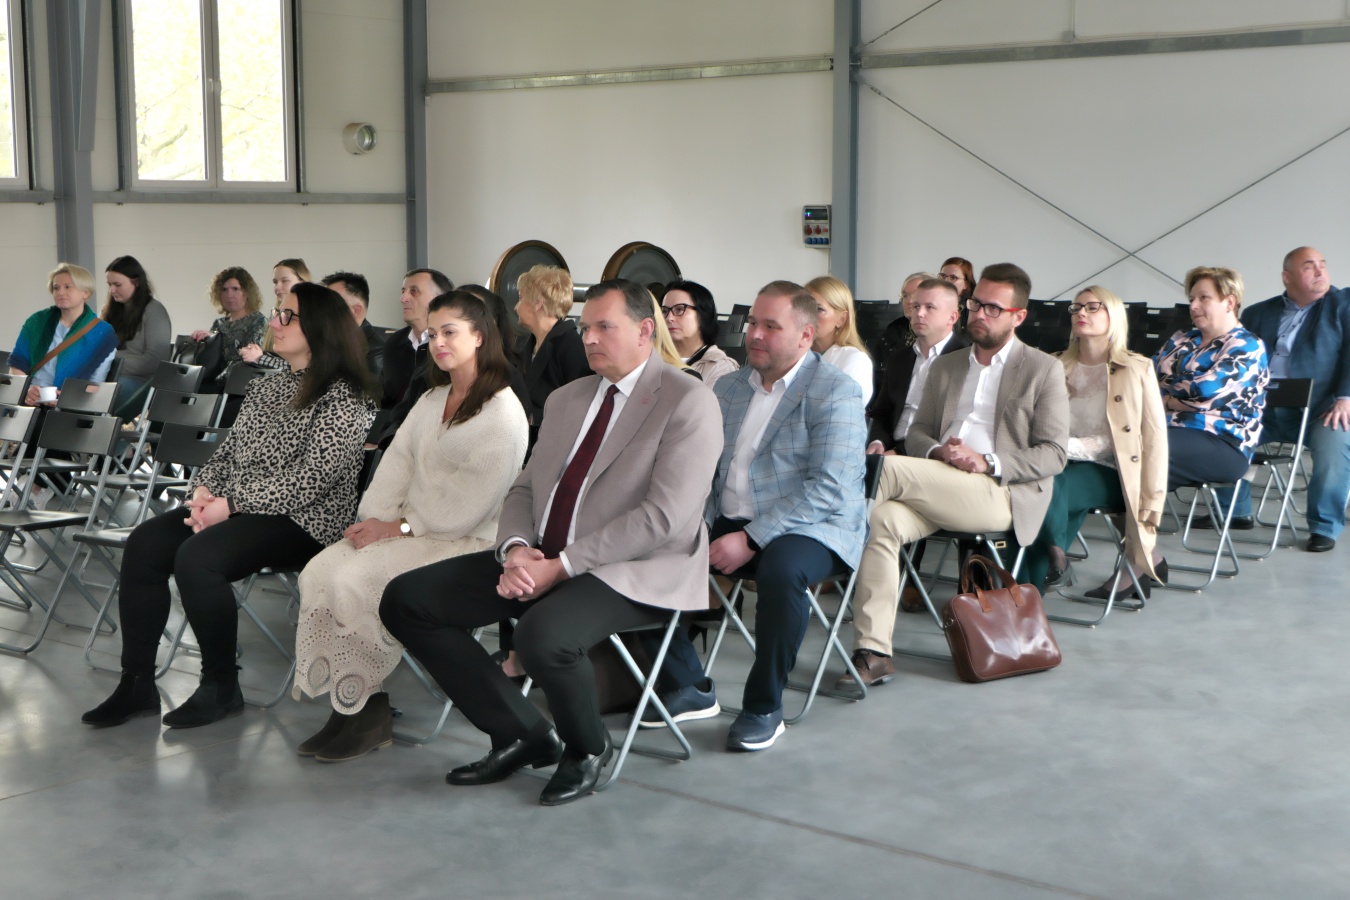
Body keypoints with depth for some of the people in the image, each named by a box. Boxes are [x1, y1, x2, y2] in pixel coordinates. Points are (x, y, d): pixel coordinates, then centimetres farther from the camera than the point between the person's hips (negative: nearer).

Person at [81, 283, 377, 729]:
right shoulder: (266, 387, 18)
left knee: (196, 557, -30)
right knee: (144, 543, -10)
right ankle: (137, 683, -5)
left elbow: (313, 477, -19)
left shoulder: (342, 397, -10)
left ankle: (222, 687, -12)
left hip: (302, 520, -8)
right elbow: (229, 450, 19)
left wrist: (232, 504, -20)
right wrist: (205, 488, -4)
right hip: (237, 508, 9)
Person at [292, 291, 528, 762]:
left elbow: (472, 501, -16)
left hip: (465, 542, -8)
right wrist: (373, 519, -6)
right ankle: (347, 707, -14)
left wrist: (402, 528, -15)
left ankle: (370, 713, -10)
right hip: (407, 529, 8)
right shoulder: (431, 401, 20)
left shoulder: (503, 411, -9)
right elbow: (397, 461, 11)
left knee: (354, 579, -25)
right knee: (320, 571, -15)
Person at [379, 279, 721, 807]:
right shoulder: (566, 399, 18)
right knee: (405, 600, -4)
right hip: (541, 560, 8)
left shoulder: (687, 402, -7)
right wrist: (514, 549, -7)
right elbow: (526, 488, 17)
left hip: (632, 571, -8)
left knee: (543, 635, -37)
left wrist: (561, 565, -20)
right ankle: (522, 735, 4)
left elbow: (664, 517, -17)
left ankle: (587, 748, -3)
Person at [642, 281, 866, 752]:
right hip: (727, 521, 6)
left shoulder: (836, 393, -7)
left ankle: (764, 707, -17)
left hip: (811, 527, -6)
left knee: (781, 570, -39)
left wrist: (751, 540, -23)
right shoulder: (727, 389, 16)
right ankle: (688, 687, 0)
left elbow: (828, 489, -18)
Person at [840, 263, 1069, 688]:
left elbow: (1053, 455, 2)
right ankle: (873, 653, -31)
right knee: (883, 519, -29)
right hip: (937, 488, 5)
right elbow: (916, 433, 20)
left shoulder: (1044, 370, 10)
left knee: (890, 469, -28)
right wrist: (938, 452, -5)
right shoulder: (945, 367, 26)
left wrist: (986, 462, -14)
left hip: (1001, 493, -5)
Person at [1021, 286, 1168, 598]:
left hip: (1111, 473, -3)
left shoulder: (1137, 369, 4)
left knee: (1050, 484, -33)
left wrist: (1150, 505, -8)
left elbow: (1155, 440, -1)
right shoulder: (1058, 368, 15)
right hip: (1065, 468, 3)